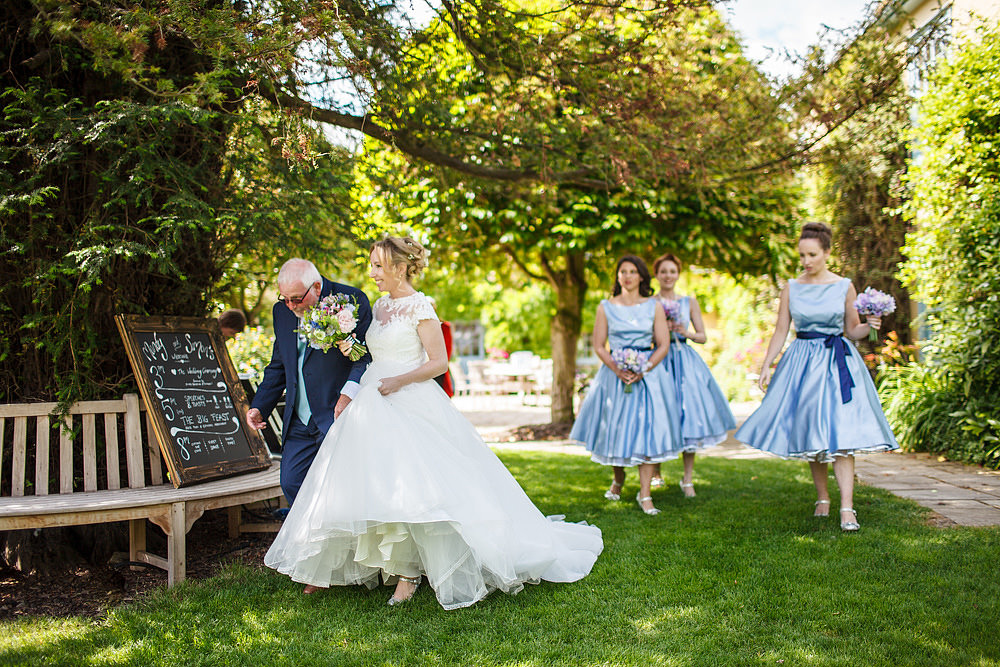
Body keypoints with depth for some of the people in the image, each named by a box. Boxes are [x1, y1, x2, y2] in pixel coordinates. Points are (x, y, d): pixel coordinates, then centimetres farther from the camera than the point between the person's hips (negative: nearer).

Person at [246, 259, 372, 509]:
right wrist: (259, 406, 8)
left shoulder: (352, 301, -9)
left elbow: (368, 354, -11)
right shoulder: (282, 311, 10)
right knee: (290, 483, 5)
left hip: (338, 415, -6)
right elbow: (278, 366, 18)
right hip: (298, 421, 6)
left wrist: (349, 392, -26)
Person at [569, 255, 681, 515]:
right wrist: (618, 370, -13)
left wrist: (644, 370, -13)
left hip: (649, 373, 0)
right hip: (614, 372, 0)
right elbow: (599, 346, 2)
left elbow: (663, 344, 2)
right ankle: (618, 481, 30)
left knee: (647, 429, -7)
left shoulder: (653, 306, 5)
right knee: (615, 428, 4)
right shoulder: (606, 307, 5)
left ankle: (644, 494, -4)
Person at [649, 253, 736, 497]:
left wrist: (686, 332, -9)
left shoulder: (689, 301, 10)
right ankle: (656, 474, 16)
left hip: (686, 361, 1)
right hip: (658, 361, -1)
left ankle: (687, 479, 5)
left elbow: (703, 336, 10)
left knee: (690, 418, -4)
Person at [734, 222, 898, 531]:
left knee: (840, 432, -11)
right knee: (810, 433, 5)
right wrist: (766, 366, 1)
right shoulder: (791, 288, 5)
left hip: (838, 362, -2)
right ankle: (822, 498, 21)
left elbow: (851, 330, 9)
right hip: (802, 362, 2)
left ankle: (847, 507, -14)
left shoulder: (844, 286, 3)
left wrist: (869, 326, -11)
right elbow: (781, 331, 7)